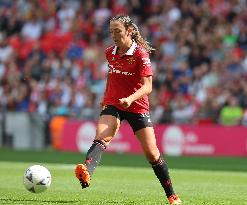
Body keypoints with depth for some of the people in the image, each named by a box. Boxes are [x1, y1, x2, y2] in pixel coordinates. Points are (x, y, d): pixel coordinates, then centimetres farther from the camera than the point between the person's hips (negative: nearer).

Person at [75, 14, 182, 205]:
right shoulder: (110, 53, 4)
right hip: (113, 105, 3)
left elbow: (147, 87, -19)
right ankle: (86, 173, -52)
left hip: (137, 107, -3)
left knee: (152, 153, 1)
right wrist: (105, 96, 24)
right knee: (101, 138, -26)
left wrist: (130, 99, -35)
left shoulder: (140, 54, -12)